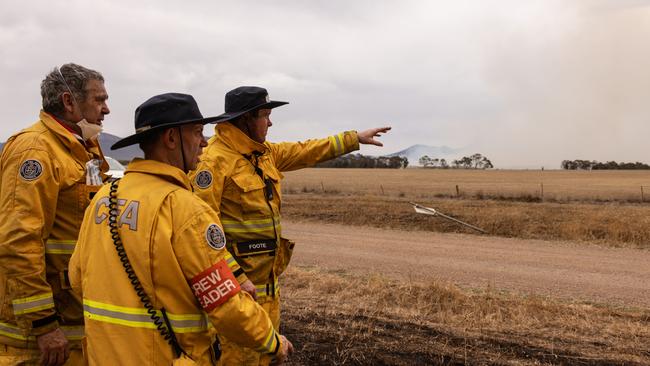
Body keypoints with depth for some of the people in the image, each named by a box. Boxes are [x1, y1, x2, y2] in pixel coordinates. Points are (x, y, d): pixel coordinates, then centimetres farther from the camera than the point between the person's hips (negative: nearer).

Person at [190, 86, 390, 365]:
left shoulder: (264, 152, 10)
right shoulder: (215, 160, -18)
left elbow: (306, 152, 22)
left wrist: (355, 138, 25)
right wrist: (234, 277, -25)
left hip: (267, 277, 9)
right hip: (237, 280, -9)